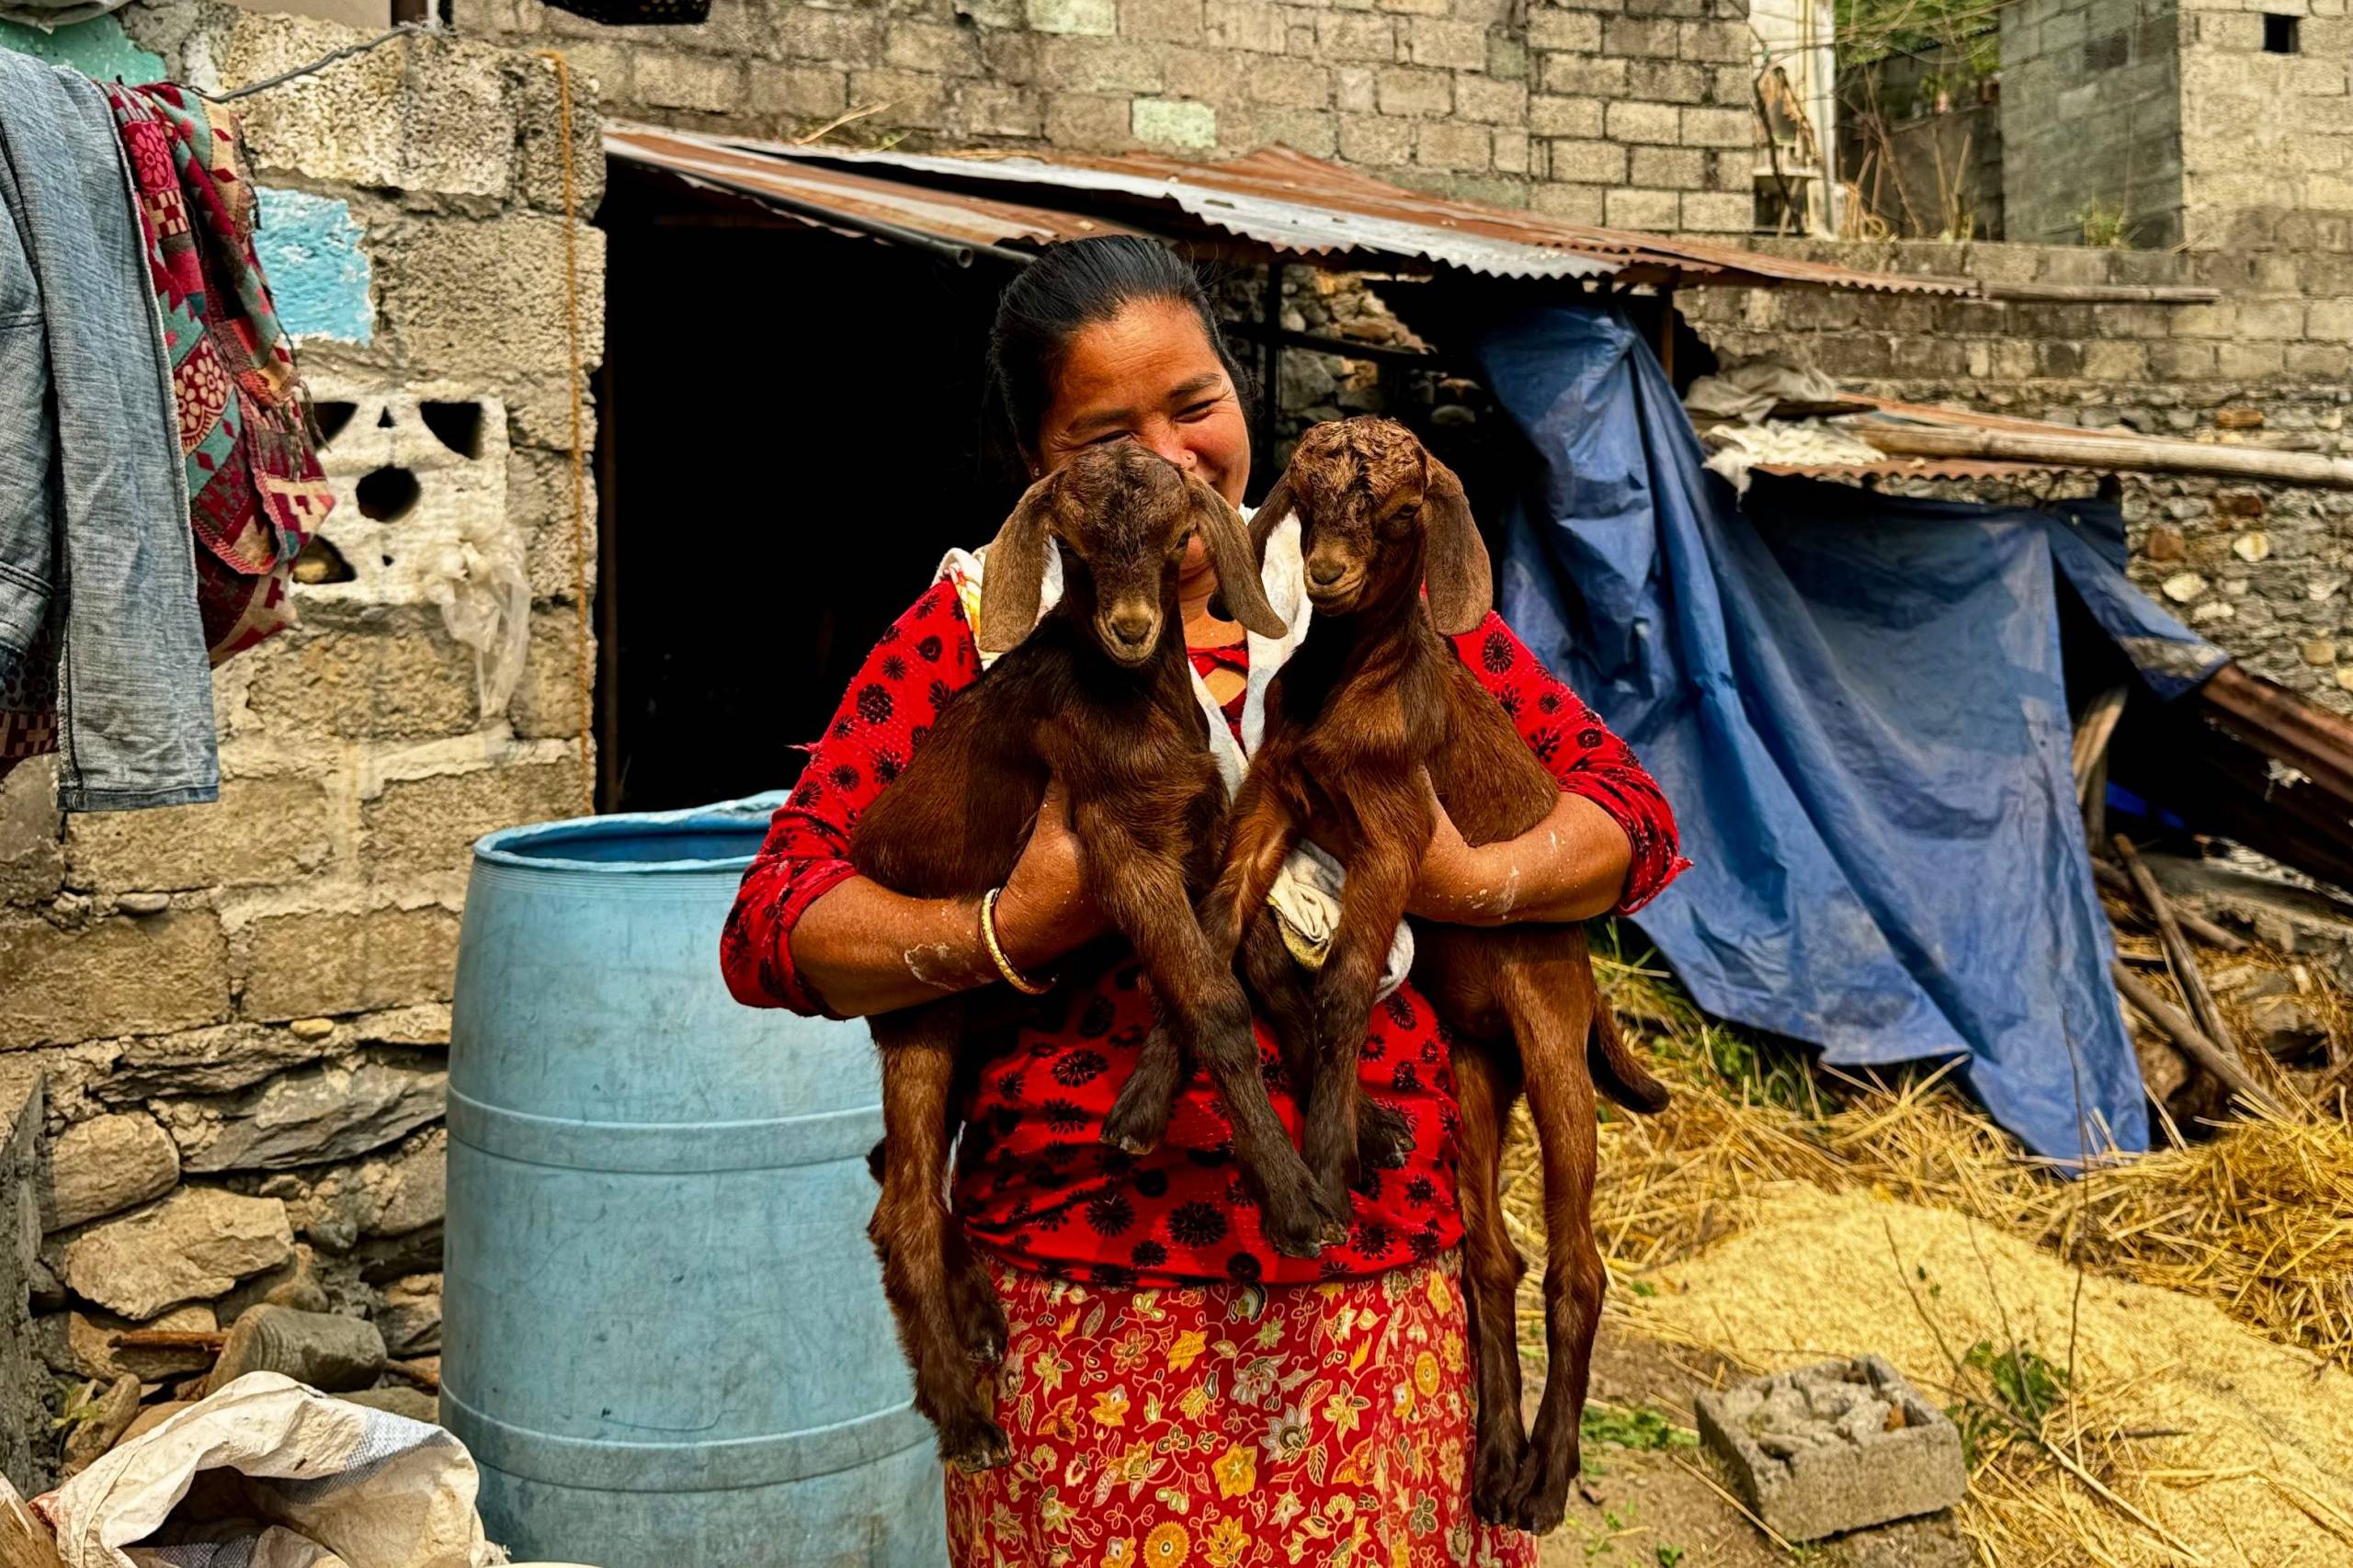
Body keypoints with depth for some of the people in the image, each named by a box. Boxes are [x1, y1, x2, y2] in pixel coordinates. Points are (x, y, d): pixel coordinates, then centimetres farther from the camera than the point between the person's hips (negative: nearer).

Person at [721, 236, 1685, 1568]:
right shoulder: (975, 634, 0)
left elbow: (1634, 812, 6)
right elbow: (771, 925, -4)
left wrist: (1469, 880, -13)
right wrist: (1012, 929, -20)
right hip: (1085, 1296, -1)